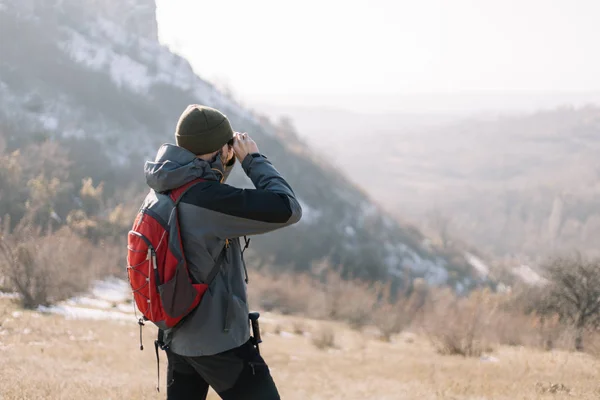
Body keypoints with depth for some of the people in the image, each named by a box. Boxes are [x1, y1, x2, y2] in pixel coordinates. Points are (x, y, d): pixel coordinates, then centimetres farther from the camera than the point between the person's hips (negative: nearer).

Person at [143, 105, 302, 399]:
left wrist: (224, 165, 7)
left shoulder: (162, 193, 2)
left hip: (178, 338, 8)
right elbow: (287, 209, -24)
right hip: (220, 342, -8)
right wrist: (253, 159, -11)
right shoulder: (207, 198, -24)